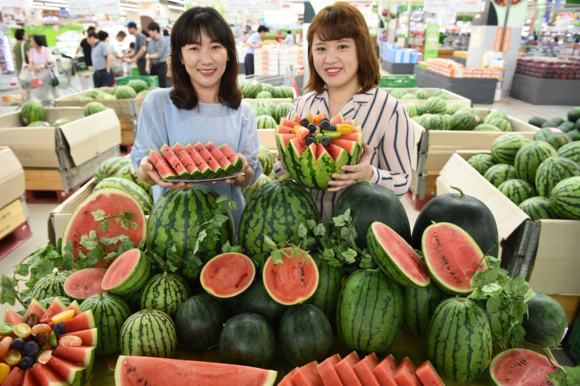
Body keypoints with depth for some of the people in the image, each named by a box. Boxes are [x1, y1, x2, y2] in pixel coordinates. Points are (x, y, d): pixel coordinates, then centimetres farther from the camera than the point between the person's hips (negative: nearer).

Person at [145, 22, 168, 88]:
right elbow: (148, 53, 10)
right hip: (153, 65, 7)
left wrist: (149, 56, 0)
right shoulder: (151, 41, 10)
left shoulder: (162, 41, -10)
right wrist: (147, 66, 2)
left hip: (161, 65, -7)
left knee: (162, 85, -6)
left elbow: (159, 55, -15)